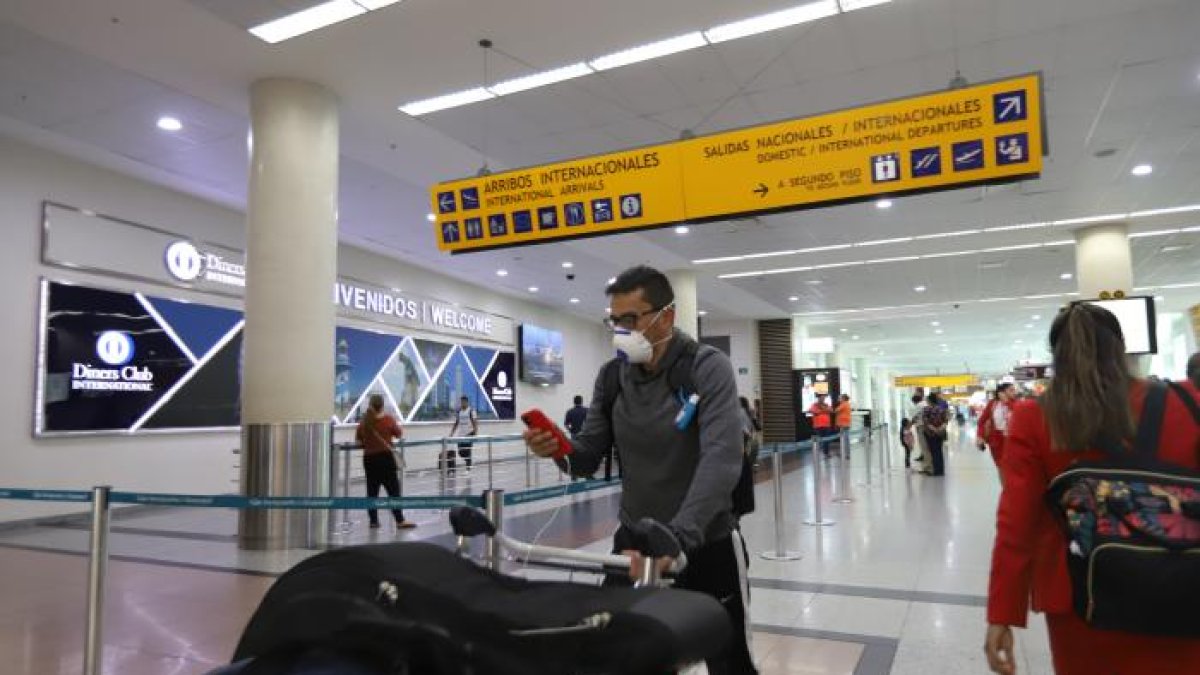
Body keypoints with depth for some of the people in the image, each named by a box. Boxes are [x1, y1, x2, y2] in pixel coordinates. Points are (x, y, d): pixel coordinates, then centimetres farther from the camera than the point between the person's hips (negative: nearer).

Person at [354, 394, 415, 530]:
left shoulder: (364, 421, 0)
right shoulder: (388, 419, -9)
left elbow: (358, 439, 8)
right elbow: (399, 434, 2)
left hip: (369, 458, 4)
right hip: (385, 457, -3)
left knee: (372, 490, 10)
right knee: (393, 489, 0)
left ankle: (373, 521, 12)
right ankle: (400, 521, 0)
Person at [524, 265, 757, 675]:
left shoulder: (707, 367, -16)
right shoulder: (611, 377, -1)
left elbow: (722, 460, -29)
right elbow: (589, 456, 0)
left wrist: (676, 539, -41)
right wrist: (559, 452, -23)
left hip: (706, 545, -4)